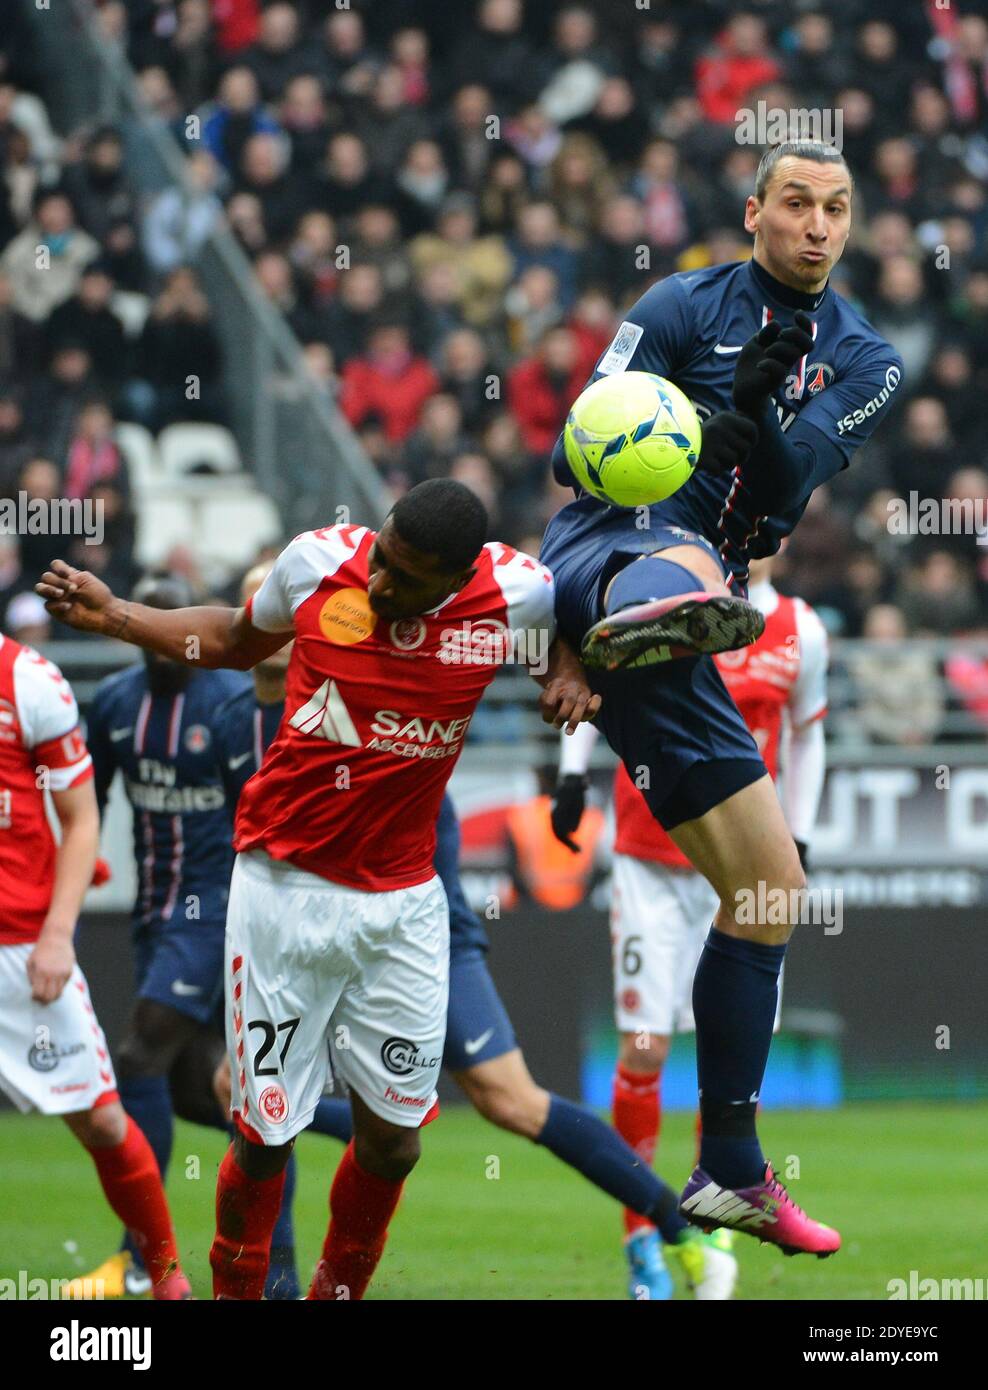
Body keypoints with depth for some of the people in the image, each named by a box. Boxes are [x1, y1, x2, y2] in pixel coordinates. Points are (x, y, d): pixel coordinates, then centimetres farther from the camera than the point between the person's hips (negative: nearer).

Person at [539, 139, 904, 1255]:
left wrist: (759, 414, -24)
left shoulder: (864, 360, 14)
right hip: (601, 551, -6)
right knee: (681, 564, -43)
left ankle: (730, 1172, 18)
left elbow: (785, 488, -4)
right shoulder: (685, 307, 4)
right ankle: (644, 617, -85)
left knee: (769, 887, 7)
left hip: (693, 620, 6)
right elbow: (581, 453, -2)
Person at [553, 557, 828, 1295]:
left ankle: (712, 1225, 14)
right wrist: (573, 771, -1)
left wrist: (798, 841, 9)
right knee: (645, 1046, -6)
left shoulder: (800, 633, 0)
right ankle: (641, 1233, 6)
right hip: (652, 865, -2)